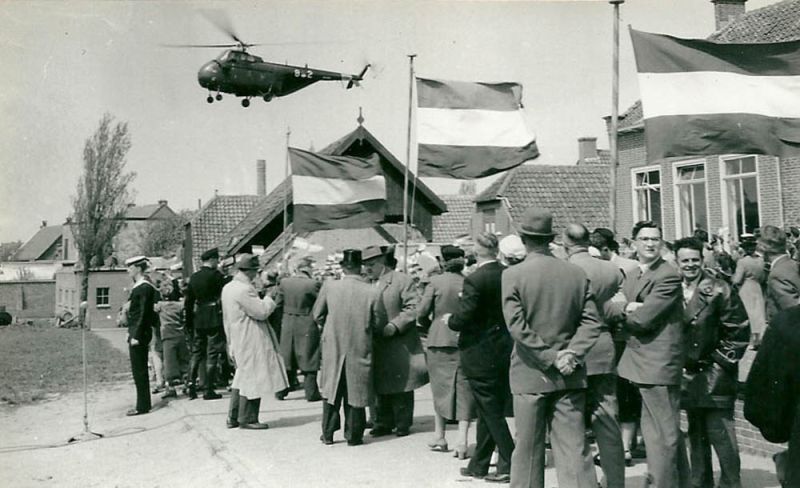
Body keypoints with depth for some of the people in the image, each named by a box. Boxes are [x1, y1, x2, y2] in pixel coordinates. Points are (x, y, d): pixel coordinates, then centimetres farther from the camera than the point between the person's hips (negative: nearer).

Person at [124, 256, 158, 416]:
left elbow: (144, 313, -19)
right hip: (135, 334, 10)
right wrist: (132, 334, 17)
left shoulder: (145, 288, -14)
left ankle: (143, 406, 0)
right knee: (139, 371, 13)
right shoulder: (137, 287, 15)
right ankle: (143, 404, 20)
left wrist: (136, 336, -21)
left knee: (139, 371, -5)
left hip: (139, 335, -10)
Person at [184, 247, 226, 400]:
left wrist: (189, 322, 16)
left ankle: (191, 386, 8)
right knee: (212, 353, -1)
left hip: (198, 318, 6)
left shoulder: (194, 277, 8)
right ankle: (209, 390, -1)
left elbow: (189, 301, 11)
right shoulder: (216, 275, -9)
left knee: (196, 353, 14)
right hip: (214, 318, -5)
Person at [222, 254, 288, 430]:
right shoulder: (244, 289, -20)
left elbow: (226, 319, 17)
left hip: (239, 341, 10)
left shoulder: (228, 288, 11)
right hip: (251, 341, -10)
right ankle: (247, 418, 7)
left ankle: (233, 418, 21)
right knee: (252, 378, 0)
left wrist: (231, 342, 23)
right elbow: (261, 312, -20)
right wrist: (270, 298, -2)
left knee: (242, 378, 16)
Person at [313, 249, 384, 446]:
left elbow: (317, 315, 0)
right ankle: (353, 435, 18)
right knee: (355, 392, 11)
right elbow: (379, 326, -6)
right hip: (360, 349, -1)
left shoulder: (329, 286, -10)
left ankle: (328, 434, 23)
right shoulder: (373, 293, -14)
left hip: (333, 347, 1)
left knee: (332, 391, 16)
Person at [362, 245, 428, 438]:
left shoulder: (402, 280, -6)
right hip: (377, 345, 5)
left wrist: (394, 326, -21)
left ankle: (402, 424, 11)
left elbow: (412, 308, -11)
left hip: (399, 344, -5)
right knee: (381, 386, 11)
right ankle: (384, 423, 20)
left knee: (401, 386, 1)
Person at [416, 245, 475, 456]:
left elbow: (421, 313, -6)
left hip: (440, 340, -1)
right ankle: (462, 440, 1)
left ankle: (439, 437, 20)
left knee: (440, 387, 13)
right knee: (464, 390, 5)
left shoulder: (436, 281, -6)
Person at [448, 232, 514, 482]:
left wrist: (449, 320, 0)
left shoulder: (474, 280, -19)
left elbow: (462, 319, -20)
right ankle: (478, 464, 26)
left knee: (491, 412, 3)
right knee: (488, 412, 16)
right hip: (503, 349, 7)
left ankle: (509, 465, 6)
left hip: (480, 354, -7)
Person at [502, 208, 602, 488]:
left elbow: (517, 327, -16)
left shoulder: (512, 275, -9)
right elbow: (591, 322, -2)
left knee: (528, 449, 10)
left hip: (531, 374, -2)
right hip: (570, 376, 3)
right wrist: (570, 354, -8)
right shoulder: (577, 274, 2)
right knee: (574, 447, 6)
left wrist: (552, 357, -12)